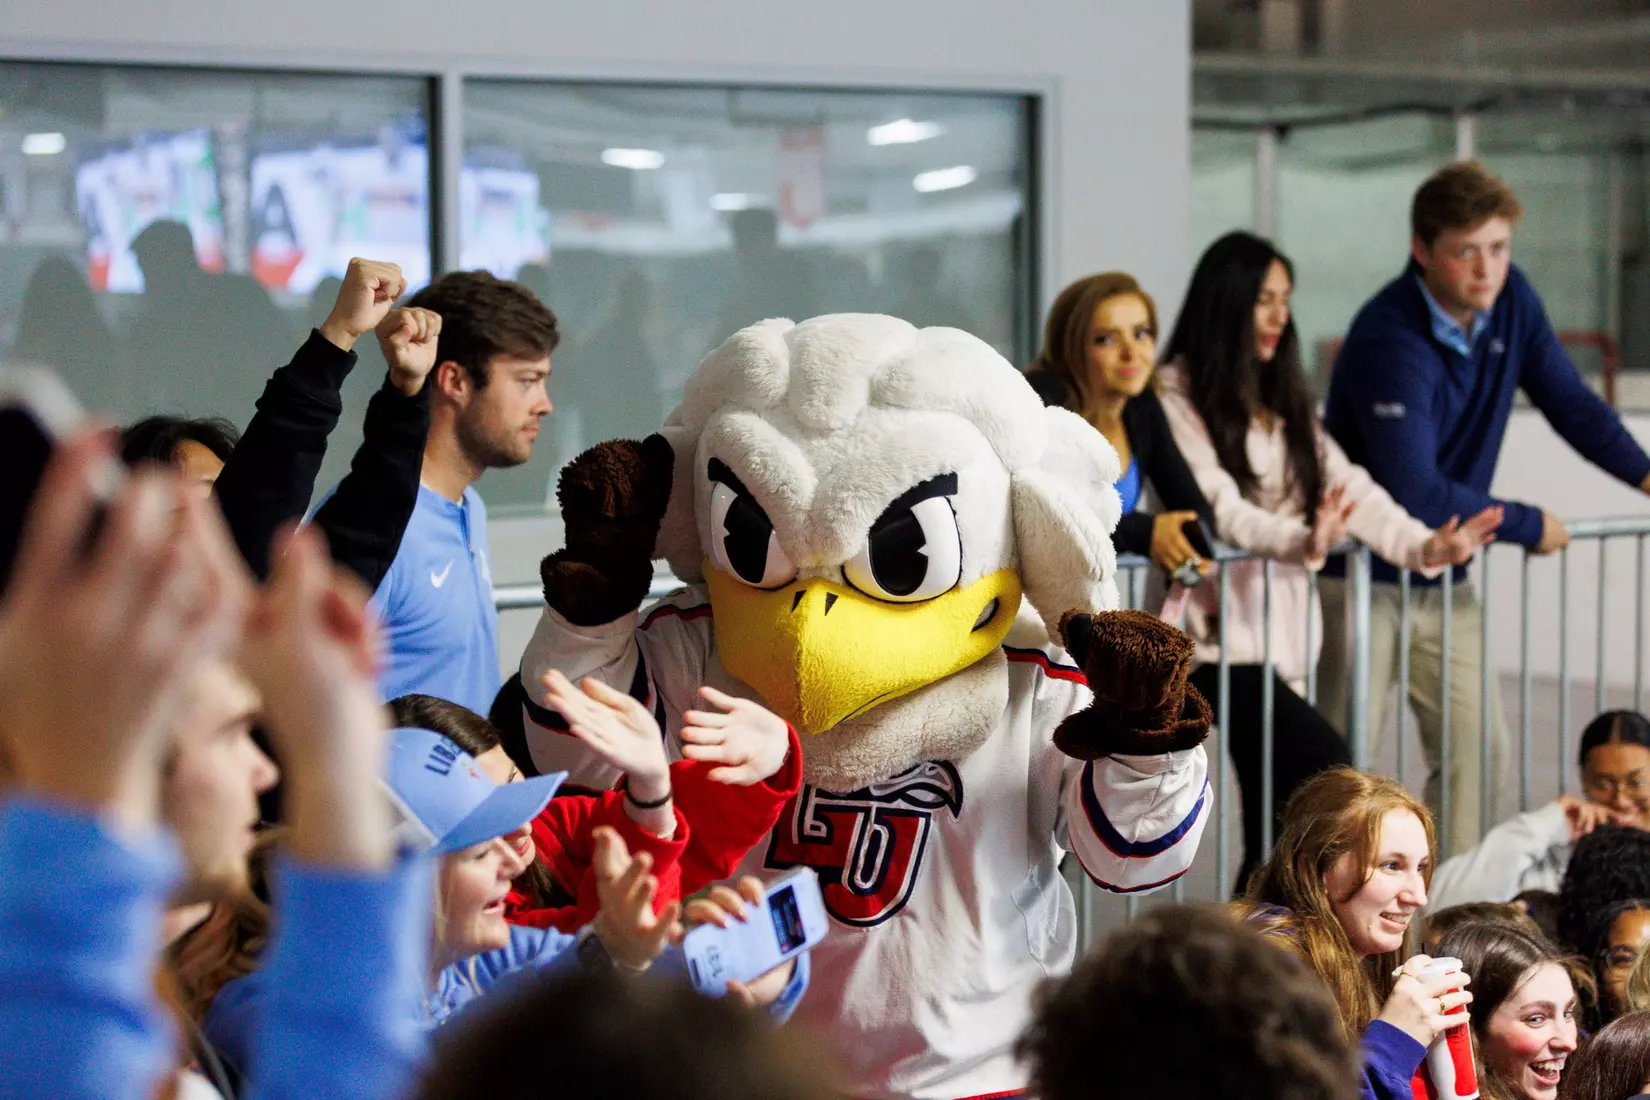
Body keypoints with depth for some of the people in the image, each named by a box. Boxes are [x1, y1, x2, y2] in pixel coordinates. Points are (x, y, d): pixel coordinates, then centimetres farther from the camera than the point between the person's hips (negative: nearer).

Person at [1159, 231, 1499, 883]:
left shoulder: (1283, 400, 19)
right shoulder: (1178, 395, -6)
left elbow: (1346, 487, 9)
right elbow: (1219, 509, -18)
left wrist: (1424, 545, -7)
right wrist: (1301, 541, -35)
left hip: (1281, 627, 8)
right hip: (1218, 632, -8)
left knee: (1276, 818, 6)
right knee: (1325, 768, -20)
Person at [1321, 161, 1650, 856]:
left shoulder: (1509, 297, -1)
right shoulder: (1391, 341, -25)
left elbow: (1569, 401, 6)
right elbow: (1415, 493, -29)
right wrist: (1531, 526, -17)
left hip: (1443, 576, 7)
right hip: (1361, 575, -7)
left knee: (1475, 749, 7)